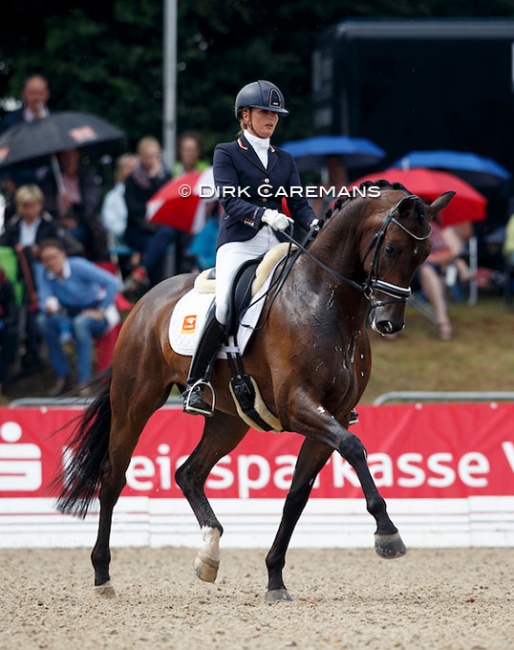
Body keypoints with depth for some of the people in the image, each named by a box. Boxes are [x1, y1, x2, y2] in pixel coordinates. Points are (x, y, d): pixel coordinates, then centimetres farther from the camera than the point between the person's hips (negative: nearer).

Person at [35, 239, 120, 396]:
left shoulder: (78, 266, -22)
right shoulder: (43, 272, -8)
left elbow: (112, 282, -25)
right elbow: (45, 300, -14)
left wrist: (101, 311, -20)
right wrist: (48, 306, -38)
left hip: (95, 314, -5)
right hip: (71, 315, 5)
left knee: (81, 322, -39)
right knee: (43, 321, -25)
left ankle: (84, 381, -35)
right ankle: (62, 375, -16)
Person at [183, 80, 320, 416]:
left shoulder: (285, 159, 20)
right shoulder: (227, 153, 6)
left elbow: (299, 204, 11)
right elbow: (231, 201, -7)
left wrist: (314, 224, -12)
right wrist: (264, 215, -26)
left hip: (278, 246, 5)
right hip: (239, 242, -5)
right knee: (226, 309, -27)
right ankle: (195, 385, -17)